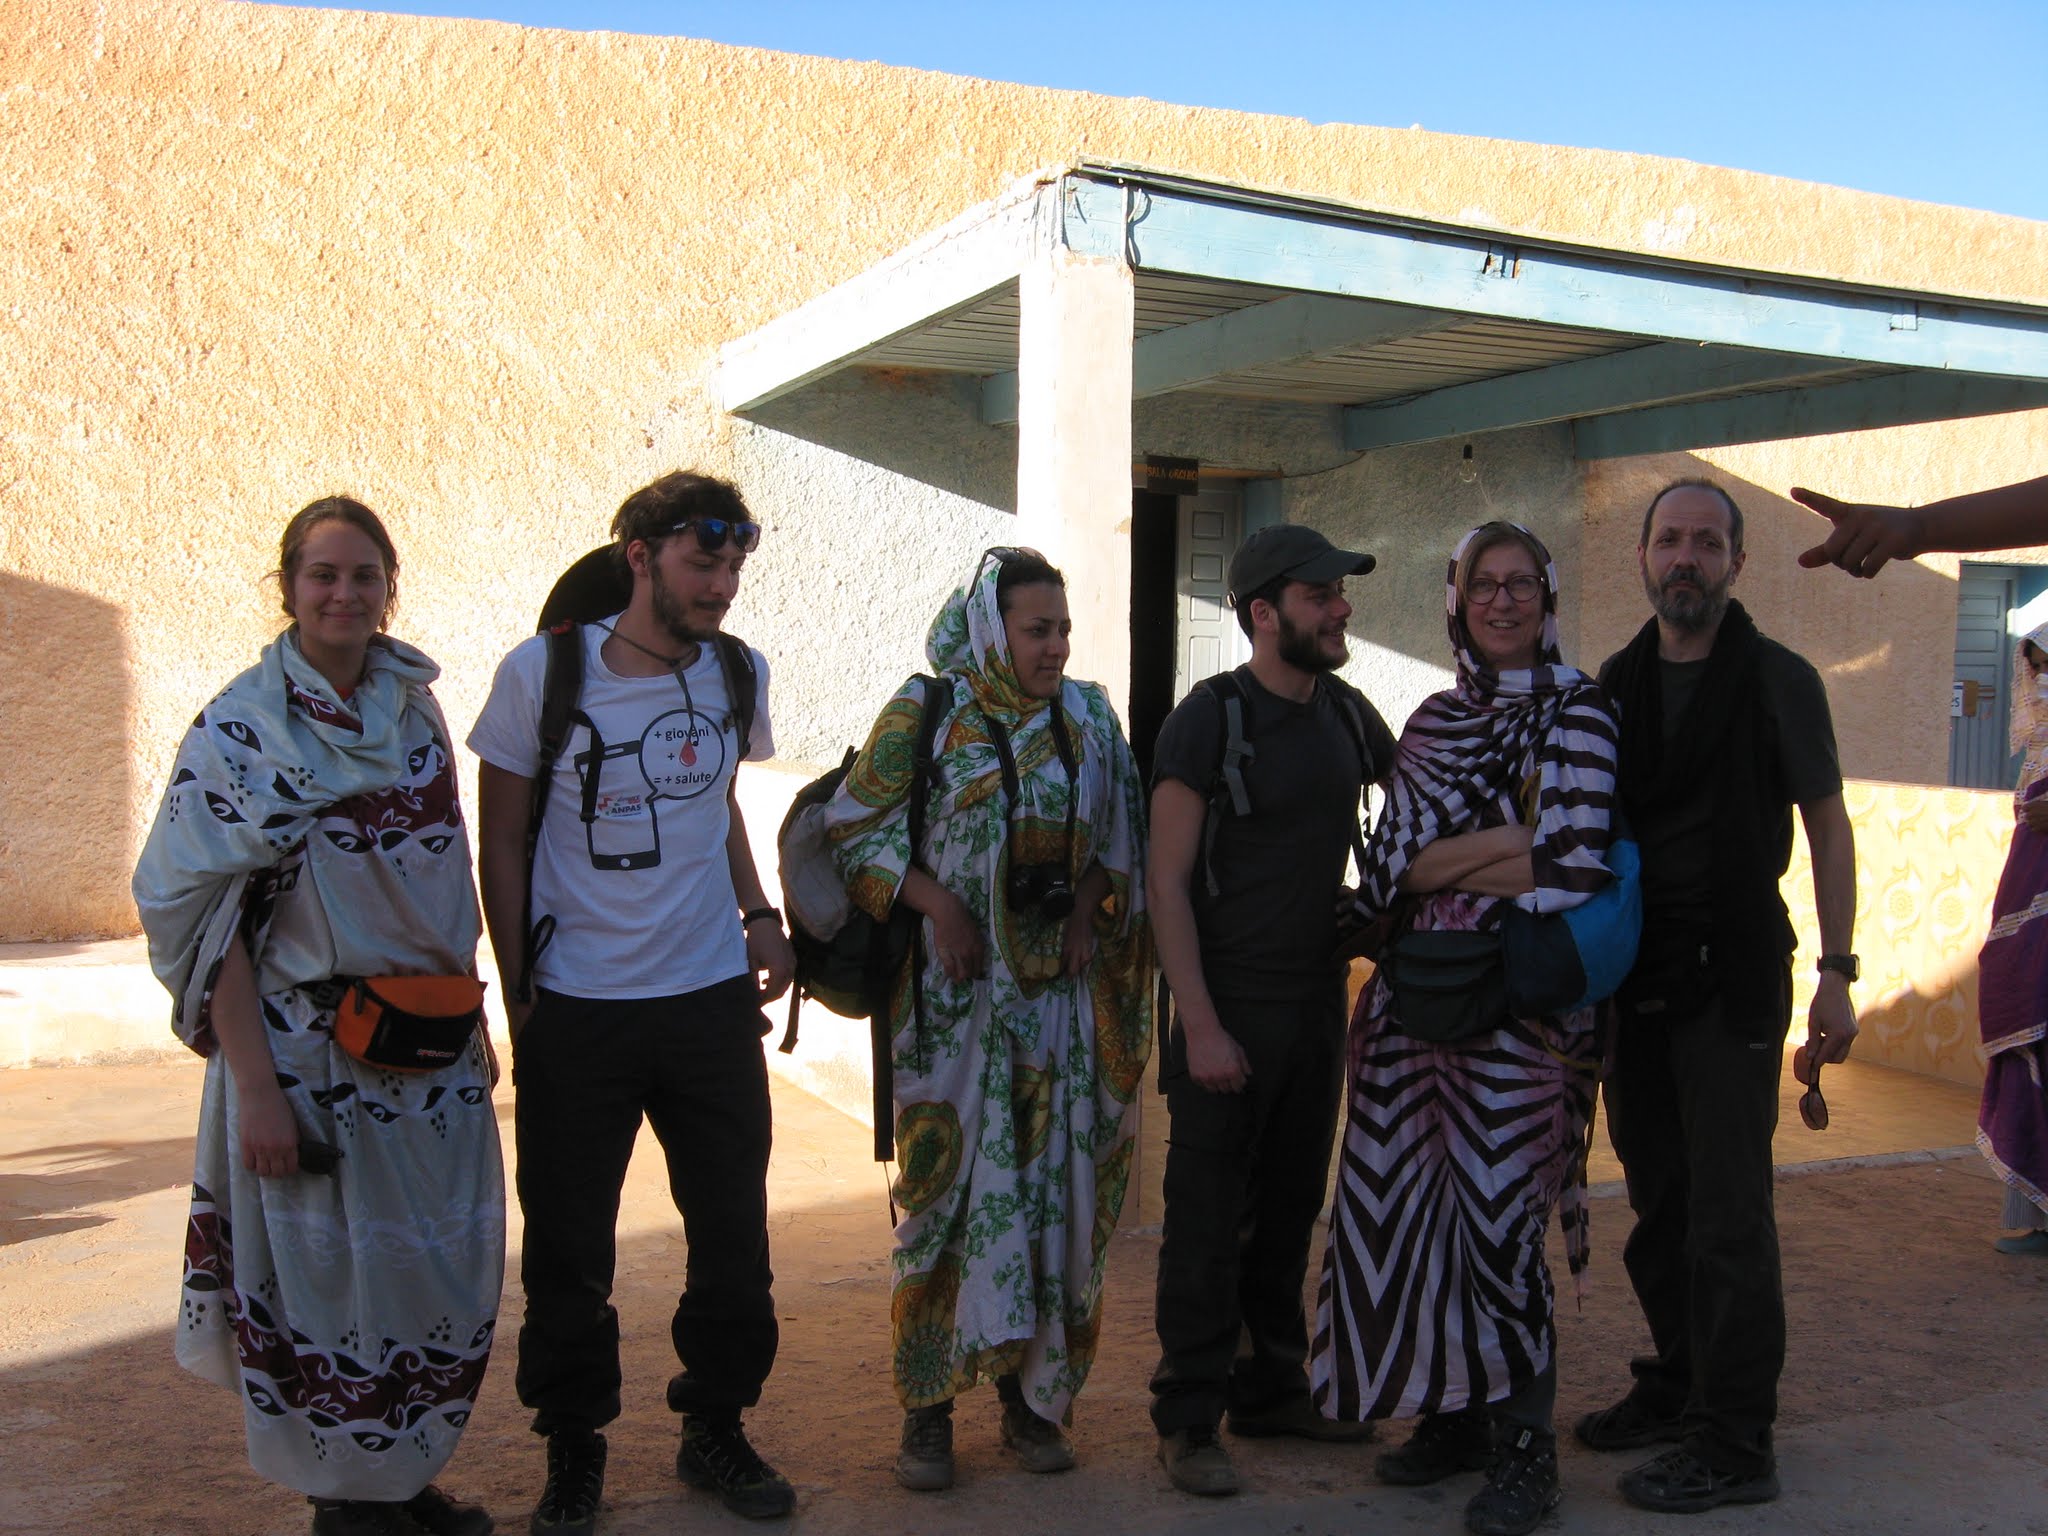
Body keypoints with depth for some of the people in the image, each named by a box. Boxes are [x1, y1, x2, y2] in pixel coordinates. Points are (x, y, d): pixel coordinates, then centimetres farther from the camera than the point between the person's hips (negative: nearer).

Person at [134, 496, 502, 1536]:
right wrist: (254, 1086, -16)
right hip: (308, 1051, -5)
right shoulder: (239, 729, -8)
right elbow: (202, 919, -11)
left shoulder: (413, 708, 6)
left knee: (439, 1273, 12)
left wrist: (471, 1022, 14)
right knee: (324, 1279, 5)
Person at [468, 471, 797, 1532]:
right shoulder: (543, 672, -9)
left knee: (734, 1228, 10)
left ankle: (716, 1427, 31)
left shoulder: (739, 673, 3)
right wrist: (520, 992, -3)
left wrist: (757, 912, 5)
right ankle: (573, 1447, 28)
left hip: (713, 998, 3)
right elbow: (501, 841, -1)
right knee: (568, 1245, 8)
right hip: (576, 1009, -3)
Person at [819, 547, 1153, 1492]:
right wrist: (935, 900, -12)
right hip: (956, 993, -3)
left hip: (1062, 990, 3)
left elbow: (1122, 835, 14)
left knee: (1055, 1183, 6)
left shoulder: (1089, 717, 7)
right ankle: (928, 1406, 12)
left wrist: (1092, 902, -2)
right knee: (952, 1183, -1)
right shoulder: (925, 714, -4)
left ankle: (1029, 1390, 20)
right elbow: (853, 828, -2)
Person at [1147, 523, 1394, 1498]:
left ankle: (1272, 1388, 29)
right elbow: (1167, 882, -13)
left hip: (1319, 1000, 6)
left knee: (1290, 1210, 15)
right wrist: (1200, 1024, -18)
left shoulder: (1347, 714, 6)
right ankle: (1189, 1419, 11)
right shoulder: (1209, 719, -11)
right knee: (1208, 1221, 0)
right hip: (1231, 1006, -6)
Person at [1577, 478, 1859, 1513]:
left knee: (1727, 1214, -5)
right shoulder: (1616, 683, 10)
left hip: (1732, 977, -5)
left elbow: (1827, 828, -2)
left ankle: (1734, 1445, 4)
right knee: (1659, 1203, 13)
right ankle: (1679, 1384, 28)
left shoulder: (1778, 680, -3)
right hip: (1634, 979, 5)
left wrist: (1837, 974, -9)